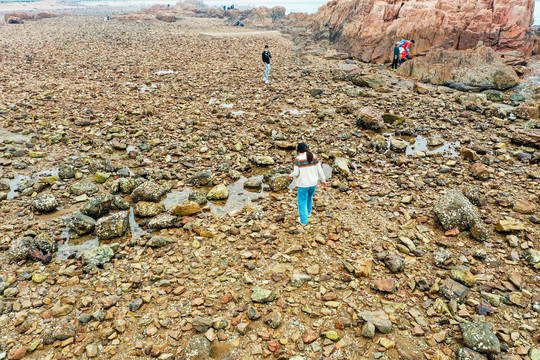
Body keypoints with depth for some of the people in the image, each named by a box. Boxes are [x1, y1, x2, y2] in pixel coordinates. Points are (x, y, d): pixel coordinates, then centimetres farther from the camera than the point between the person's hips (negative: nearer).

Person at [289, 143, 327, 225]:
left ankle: (304, 220, 20)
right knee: (309, 197, 28)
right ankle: (308, 212, 48)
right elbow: (319, 170, -1)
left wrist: (291, 175, 7)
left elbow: (296, 173, -15)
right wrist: (323, 180, 11)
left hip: (303, 184, -5)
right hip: (313, 183, 5)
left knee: (302, 202, 12)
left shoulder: (298, 159, -18)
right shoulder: (314, 157, -5)